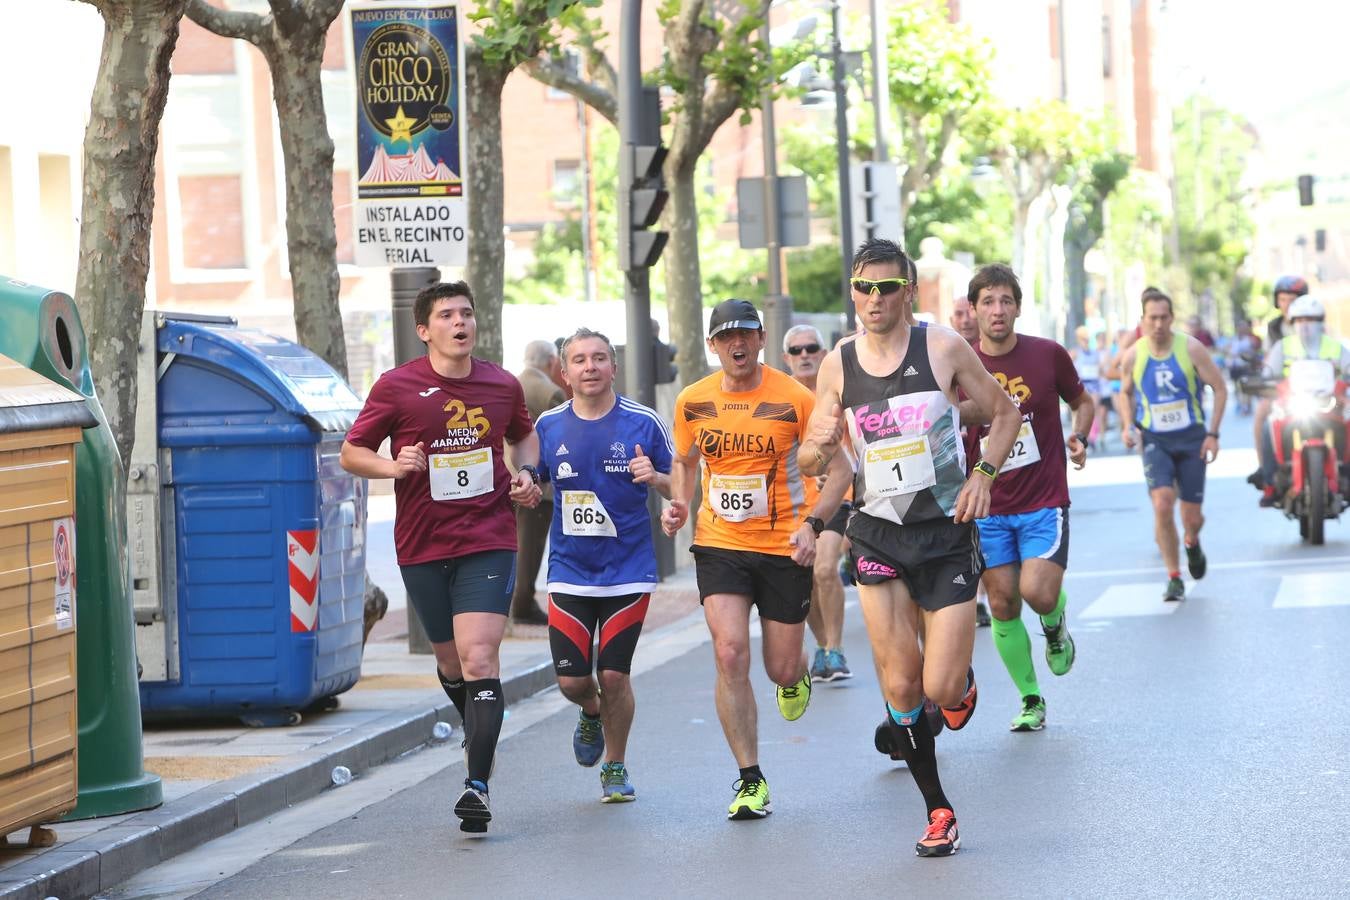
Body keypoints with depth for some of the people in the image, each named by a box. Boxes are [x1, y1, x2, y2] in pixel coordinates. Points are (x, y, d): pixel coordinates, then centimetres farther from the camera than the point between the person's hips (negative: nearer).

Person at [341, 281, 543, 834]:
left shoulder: (502, 385, 3)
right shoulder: (397, 388, -4)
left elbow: (524, 435, 25)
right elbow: (351, 453, 2)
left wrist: (526, 472, 4)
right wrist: (392, 467, -17)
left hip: (488, 543, -1)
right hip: (422, 546, 1)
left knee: (479, 658, -16)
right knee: (451, 663, 14)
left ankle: (477, 783, -18)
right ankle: (479, 732, 45)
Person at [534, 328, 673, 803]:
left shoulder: (643, 422, -4)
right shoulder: (548, 426, 2)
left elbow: (679, 486, 2)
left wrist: (654, 477, -19)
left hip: (628, 570, -2)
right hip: (570, 572, 2)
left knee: (614, 675, -4)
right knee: (571, 679, -3)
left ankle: (615, 768, 19)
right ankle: (592, 713, 35)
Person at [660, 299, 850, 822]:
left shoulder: (795, 399, -10)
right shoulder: (693, 402, 0)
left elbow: (839, 469, -5)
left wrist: (812, 523, -19)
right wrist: (679, 503, -1)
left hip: (783, 548, -1)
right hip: (719, 546, 2)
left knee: (781, 670, 5)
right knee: (730, 654, -16)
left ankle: (797, 675, 46)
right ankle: (750, 779, -7)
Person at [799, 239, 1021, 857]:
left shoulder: (943, 348, -5)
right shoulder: (837, 367, 1)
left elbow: (1004, 413, 7)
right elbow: (809, 463, 7)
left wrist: (984, 474, -8)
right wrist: (820, 446, -16)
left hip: (946, 534, -2)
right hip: (878, 537, 2)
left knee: (941, 690, -8)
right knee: (900, 687, -3)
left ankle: (961, 685, 31)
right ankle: (938, 812, 14)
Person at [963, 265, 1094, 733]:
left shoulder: (1048, 355, -4)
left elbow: (1083, 401, 13)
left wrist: (1079, 437, -5)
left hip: (1044, 502, -2)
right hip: (988, 507, 2)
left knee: (1037, 592, -19)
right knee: (1003, 606, 2)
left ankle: (1056, 626, 18)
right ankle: (1030, 700, 20)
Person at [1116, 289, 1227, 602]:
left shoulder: (1191, 349, -9)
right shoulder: (1133, 356, -3)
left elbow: (1220, 388, -2)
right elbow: (1125, 393, 15)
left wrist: (1213, 433, -8)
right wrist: (1127, 426, -2)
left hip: (1191, 439, 0)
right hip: (1154, 440, 0)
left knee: (1192, 515, 2)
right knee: (1162, 504, -20)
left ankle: (1192, 543, 41)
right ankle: (1174, 578, -9)